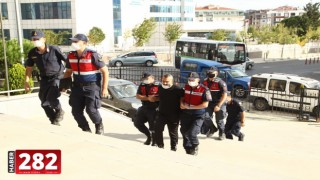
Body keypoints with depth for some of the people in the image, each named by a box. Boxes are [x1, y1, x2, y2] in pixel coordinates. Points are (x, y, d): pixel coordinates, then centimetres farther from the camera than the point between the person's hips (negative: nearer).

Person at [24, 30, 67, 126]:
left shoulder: (54, 49, -17)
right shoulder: (32, 53, -2)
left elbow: (67, 60, -11)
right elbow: (29, 67, 10)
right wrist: (26, 81, 8)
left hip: (57, 77, -5)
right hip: (44, 78, 6)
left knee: (51, 98, -20)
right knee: (44, 103, 5)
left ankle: (59, 111, 12)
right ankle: (54, 121, 24)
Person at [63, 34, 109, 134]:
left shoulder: (92, 55, -15)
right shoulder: (71, 56, 2)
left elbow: (105, 71, -11)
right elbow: (68, 72, 16)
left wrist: (104, 88, -13)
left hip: (92, 86, -5)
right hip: (77, 86, 6)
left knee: (91, 109, -13)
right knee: (76, 111, 2)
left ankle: (99, 126, 18)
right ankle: (86, 130, 24)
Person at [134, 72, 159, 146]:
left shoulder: (158, 85, -12)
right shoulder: (142, 85, 5)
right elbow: (137, 96, -2)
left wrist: (155, 98, -28)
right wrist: (148, 98, -14)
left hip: (154, 109, -6)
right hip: (144, 108, 6)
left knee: (153, 126, 0)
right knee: (137, 122, 11)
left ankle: (154, 141, 24)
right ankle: (149, 135, 30)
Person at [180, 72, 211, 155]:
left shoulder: (204, 90, -14)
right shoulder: (186, 87, 4)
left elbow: (205, 105, -17)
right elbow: (182, 97, 21)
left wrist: (190, 107, -17)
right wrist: (182, 104, -3)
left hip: (198, 116, -6)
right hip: (186, 114, 6)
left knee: (192, 133, -17)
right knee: (184, 132, 13)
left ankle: (195, 147, 13)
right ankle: (188, 149, 35)